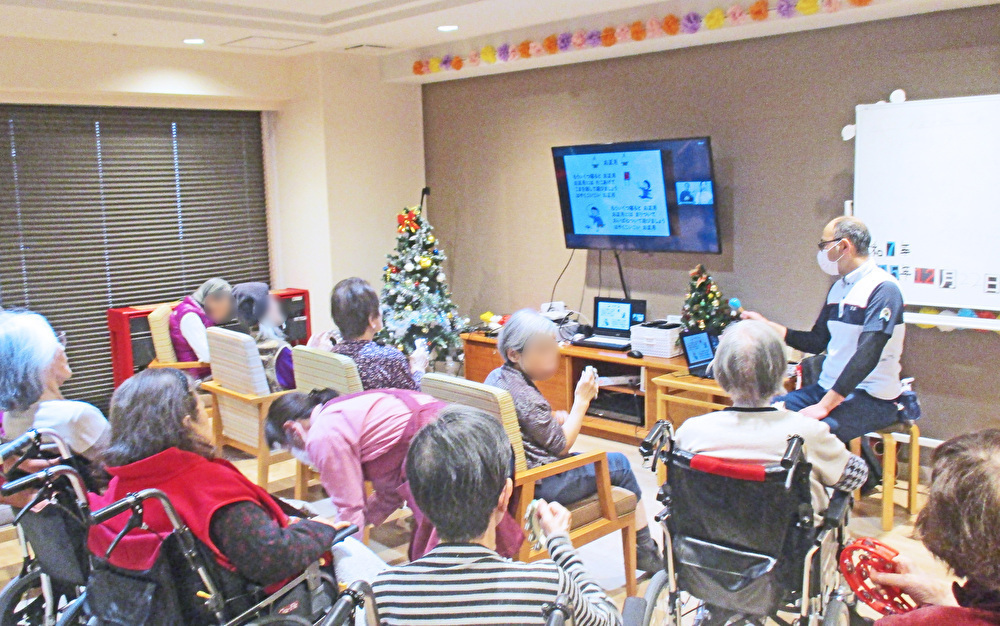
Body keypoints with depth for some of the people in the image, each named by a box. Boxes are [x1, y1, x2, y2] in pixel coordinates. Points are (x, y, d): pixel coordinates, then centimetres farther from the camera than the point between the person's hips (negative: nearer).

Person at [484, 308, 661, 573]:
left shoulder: (496, 376, 1)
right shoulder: (526, 397, -28)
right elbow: (562, 445, -18)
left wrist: (553, 419, 3)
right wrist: (582, 400, -15)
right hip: (542, 485, -10)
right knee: (619, 463, 9)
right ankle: (646, 552, 25)